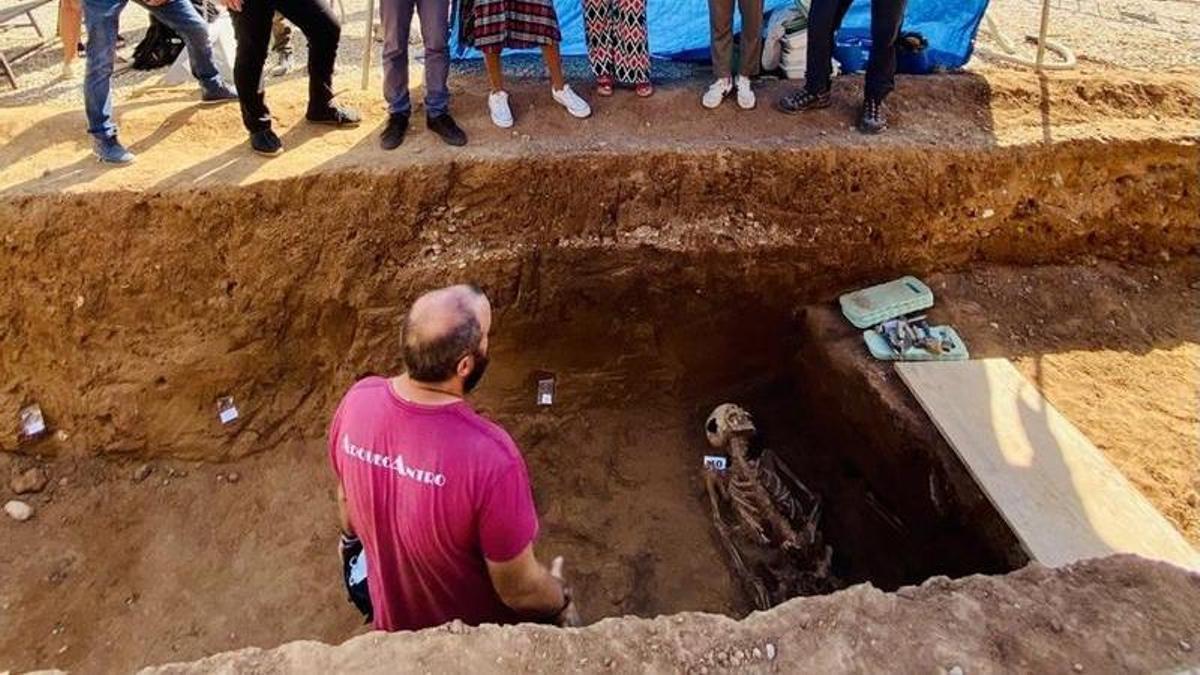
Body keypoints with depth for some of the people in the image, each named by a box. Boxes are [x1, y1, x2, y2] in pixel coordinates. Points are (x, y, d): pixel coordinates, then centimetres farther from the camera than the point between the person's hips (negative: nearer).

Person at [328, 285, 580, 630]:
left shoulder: (358, 401, -23)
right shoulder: (490, 457, -41)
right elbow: (518, 590, -26)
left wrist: (352, 542, 19)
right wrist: (561, 600, -5)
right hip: (480, 640, -4)